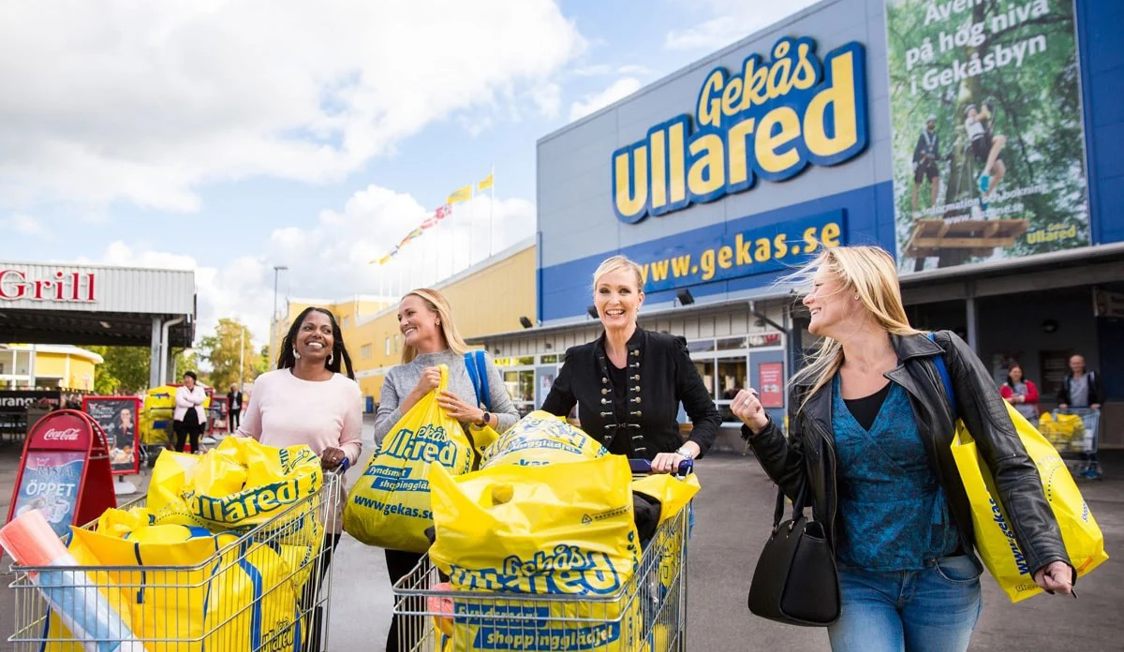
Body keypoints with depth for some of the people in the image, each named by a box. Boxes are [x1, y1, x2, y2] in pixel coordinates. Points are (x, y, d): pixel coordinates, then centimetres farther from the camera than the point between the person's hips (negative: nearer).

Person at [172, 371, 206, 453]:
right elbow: (180, 402, -9)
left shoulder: (199, 389, 13)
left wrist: (187, 396, -8)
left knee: (195, 441, 6)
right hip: (182, 419, -1)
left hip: (197, 419, 1)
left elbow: (201, 400, -8)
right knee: (181, 442, -2)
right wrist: (193, 404, -7)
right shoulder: (180, 389, 9)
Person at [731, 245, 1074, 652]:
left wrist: (1046, 552, -17)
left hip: (943, 578, -1)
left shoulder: (942, 357, -10)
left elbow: (1009, 462, -8)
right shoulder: (809, 390, -2)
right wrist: (762, 431, -11)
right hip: (855, 581, 1)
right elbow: (804, 487, 3)